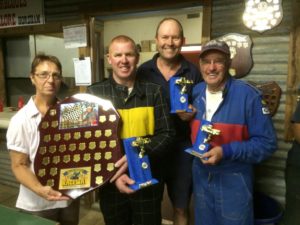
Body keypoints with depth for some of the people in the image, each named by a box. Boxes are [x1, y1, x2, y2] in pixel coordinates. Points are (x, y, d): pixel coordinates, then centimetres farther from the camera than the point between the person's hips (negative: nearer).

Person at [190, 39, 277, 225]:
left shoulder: (248, 95, -17)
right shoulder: (195, 92, 0)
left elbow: (267, 142, -15)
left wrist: (227, 151, -23)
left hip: (234, 179, -4)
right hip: (200, 176, 5)